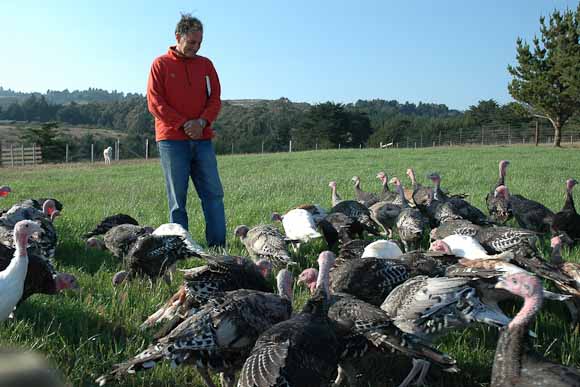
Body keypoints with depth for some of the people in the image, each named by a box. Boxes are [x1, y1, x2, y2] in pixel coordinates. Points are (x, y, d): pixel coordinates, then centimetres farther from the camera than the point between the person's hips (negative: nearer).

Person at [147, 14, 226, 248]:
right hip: (172, 140, -3)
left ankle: (218, 247, 5)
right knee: (177, 198, 0)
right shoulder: (161, 64, 4)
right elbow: (155, 103, -3)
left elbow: (215, 99, 10)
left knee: (214, 193, 0)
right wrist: (183, 124, -11)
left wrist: (202, 122, -9)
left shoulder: (205, 64, 14)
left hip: (202, 139, 4)